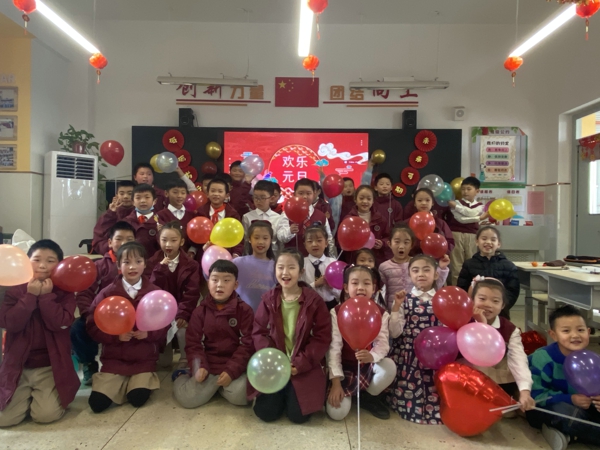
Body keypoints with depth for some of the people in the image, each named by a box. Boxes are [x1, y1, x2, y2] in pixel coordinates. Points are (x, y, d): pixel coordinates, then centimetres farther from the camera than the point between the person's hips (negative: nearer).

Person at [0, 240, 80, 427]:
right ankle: (28, 395, 22)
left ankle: (40, 395, 19)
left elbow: (59, 323, -18)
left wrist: (46, 296, -18)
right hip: (19, 366, 2)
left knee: (46, 415, -14)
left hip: (51, 366, -2)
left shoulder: (65, 292, -3)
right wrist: (30, 296, -18)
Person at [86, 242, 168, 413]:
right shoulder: (107, 293, -4)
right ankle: (121, 383, 18)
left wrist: (149, 334, -20)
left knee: (138, 399, -17)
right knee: (97, 403, -12)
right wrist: (116, 335, -19)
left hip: (144, 359, 0)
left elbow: (164, 327, 0)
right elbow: (93, 327, -4)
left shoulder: (155, 293, -3)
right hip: (114, 358, 1)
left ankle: (144, 379, 17)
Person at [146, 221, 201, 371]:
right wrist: (160, 269, -19)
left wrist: (183, 314, -22)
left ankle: (186, 361, -1)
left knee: (182, 328, -27)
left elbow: (192, 293, -10)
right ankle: (164, 358, 6)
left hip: (181, 310, -1)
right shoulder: (153, 262, 2)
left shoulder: (191, 264, -4)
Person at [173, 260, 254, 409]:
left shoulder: (244, 310, -5)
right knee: (187, 398, -18)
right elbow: (193, 343, 1)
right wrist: (199, 367, -16)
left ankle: (216, 385, 7)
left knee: (239, 396, -26)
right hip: (208, 365, 1)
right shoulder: (200, 311, 2)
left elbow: (248, 344, -8)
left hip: (234, 366, -1)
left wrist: (232, 370, -17)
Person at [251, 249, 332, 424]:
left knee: (299, 415, -11)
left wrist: (300, 363, -15)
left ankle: (291, 393, 22)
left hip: (304, 366, -2)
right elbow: (259, 332, 1)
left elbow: (322, 337, -8)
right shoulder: (268, 299, -2)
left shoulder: (314, 300, -9)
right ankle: (282, 394, 24)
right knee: (265, 413, -8)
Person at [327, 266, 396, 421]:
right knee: (336, 412, -21)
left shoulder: (381, 313, -6)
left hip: (369, 365, 2)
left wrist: (372, 356, -39)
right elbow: (334, 348, -13)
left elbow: (382, 343, -15)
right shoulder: (337, 312, -12)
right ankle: (350, 393, 17)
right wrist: (336, 382, -18)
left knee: (389, 366, -31)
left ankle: (369, 397, 0)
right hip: (345, 367, -2)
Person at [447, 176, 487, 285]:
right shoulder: (455, 203, 1)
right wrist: (479, 218, -13)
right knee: (456, 264, -1)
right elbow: (461, 218, -13)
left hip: (472, 236, 3)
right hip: (456, 235, -3)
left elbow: (472, 213, -11)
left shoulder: (479, 205, 11)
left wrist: (456, 206, -17)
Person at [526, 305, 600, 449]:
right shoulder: (542, 358, -22)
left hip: (580, 408, 6)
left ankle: (567, 434, -11)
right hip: (544, 410, -6)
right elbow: (535, 395, -21)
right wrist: (569, 399, -30)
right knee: (564, 410, -37)